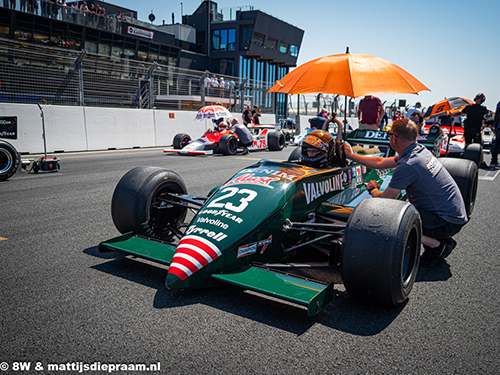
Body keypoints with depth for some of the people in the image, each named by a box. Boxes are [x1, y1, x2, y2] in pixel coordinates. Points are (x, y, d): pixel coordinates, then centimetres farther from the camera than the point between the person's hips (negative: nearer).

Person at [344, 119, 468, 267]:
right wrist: (352, 156, 24)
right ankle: (442, 239, 16)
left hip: (448, 223, -9)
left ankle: (438, 247, -4)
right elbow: (381, 162, 16)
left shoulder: (408, 166, -25)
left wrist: (373, 190, 6)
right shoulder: (418, 150, 4)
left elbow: (384, 199, -16)